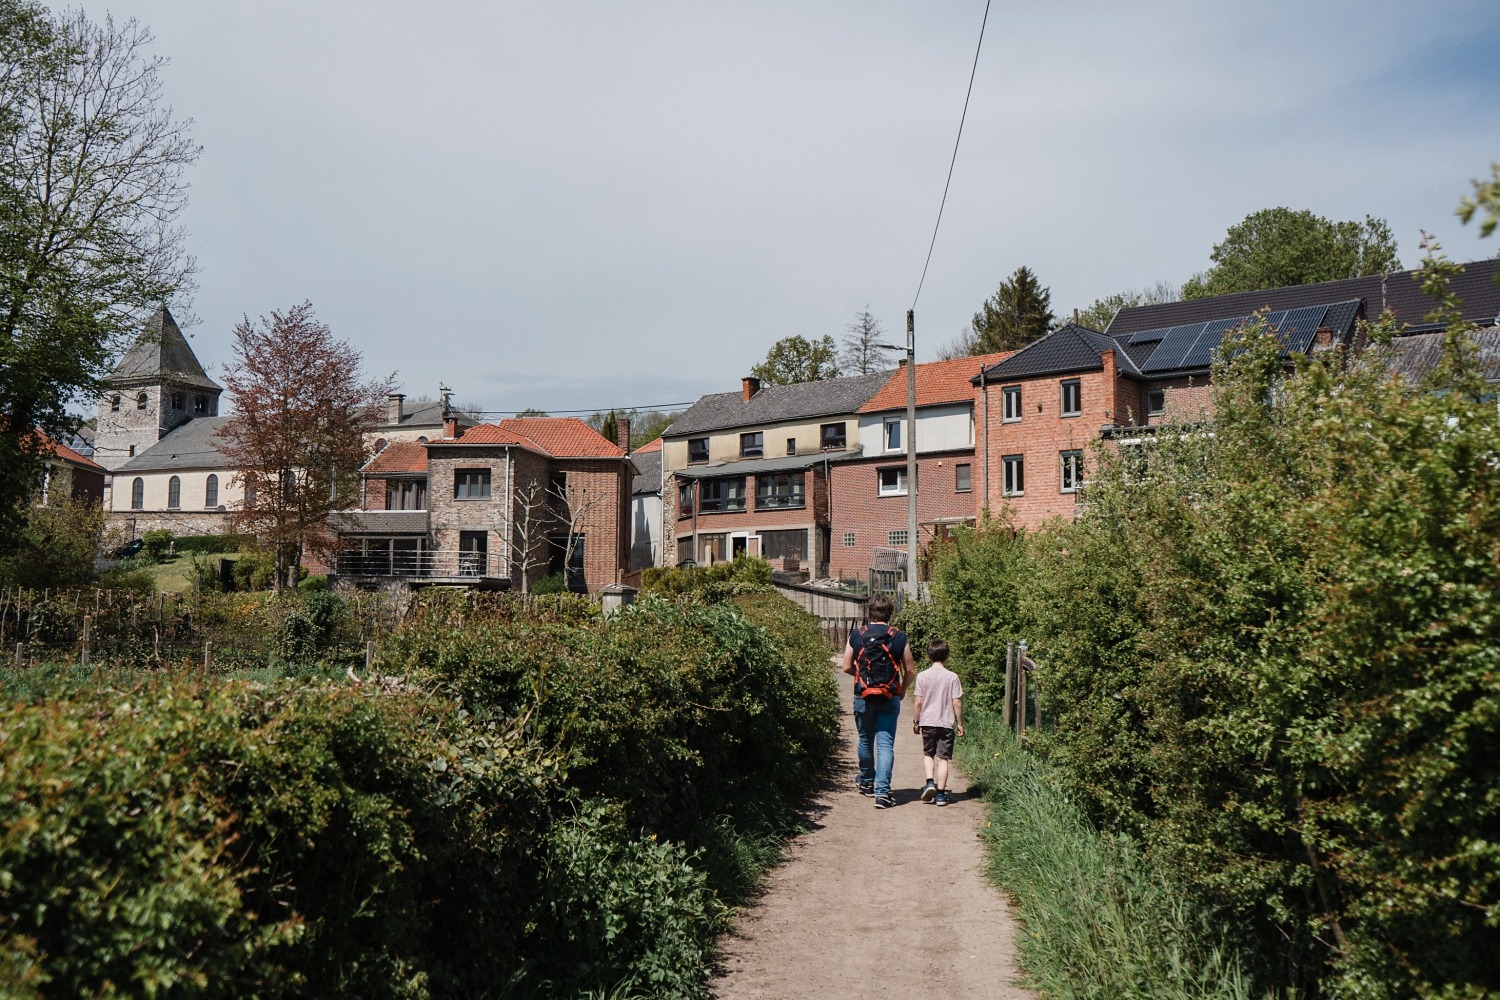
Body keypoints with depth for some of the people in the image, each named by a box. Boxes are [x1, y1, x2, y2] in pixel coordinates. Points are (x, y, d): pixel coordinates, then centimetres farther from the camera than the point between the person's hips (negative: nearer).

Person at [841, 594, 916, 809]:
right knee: (886, 744, -1)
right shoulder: (899, 637, -3)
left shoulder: (856, 635, -1)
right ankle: (882, 792, -10)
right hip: (890, 699, -1)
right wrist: (901, 691, 16)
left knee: (865, 740, 19)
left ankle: (866, 782, 38)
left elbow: (847, 667, 1)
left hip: (863, 697, 1)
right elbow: (910, 670, 0)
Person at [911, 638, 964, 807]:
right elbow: (957, 703, -5)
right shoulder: (952, 677, -5)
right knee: (943, 758, 4)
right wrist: (960, 723, 5)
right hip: (946, 723, -1)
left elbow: (918, 702, -2)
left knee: (928, 754, 18)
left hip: (927, 722, 1)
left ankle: (930, 782, -2)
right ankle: (940, 793, 3)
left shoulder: (922, 676, -4)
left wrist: (915, 721, 9)